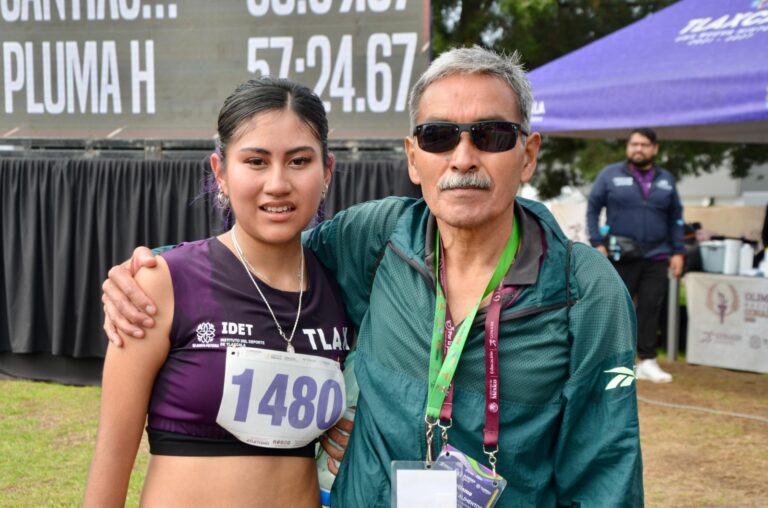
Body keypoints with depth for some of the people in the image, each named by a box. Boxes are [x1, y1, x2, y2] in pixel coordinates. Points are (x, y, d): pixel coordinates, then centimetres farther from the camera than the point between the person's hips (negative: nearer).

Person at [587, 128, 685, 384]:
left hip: (656, 257, 3)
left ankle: (647, 361, 7)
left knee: (651, 308, 0)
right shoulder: (610, 175, 4)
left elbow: (676, 218, 16)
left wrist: (678, 252, 8)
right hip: (621, 257, -2)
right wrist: (597, 243, -6)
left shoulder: (666, 180, 13)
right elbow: (592, 209, 4)